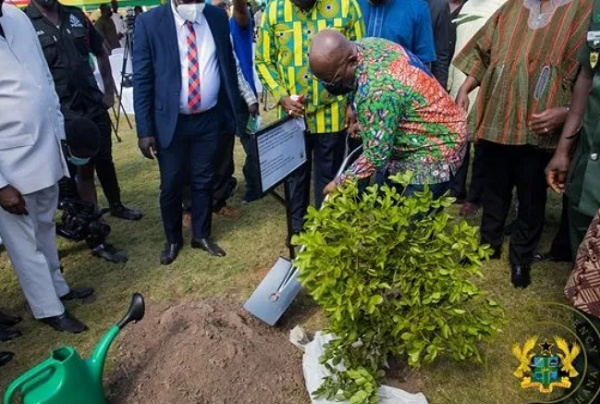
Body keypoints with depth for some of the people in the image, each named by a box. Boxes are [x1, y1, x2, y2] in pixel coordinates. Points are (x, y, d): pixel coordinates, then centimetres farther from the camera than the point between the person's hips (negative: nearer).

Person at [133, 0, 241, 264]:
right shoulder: (149, 22, -8)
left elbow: (229, 65, 10)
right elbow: (142, 80, -8)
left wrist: (234, 109, 9)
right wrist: (144, 130, -11)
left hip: (210, 118, 3)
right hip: (171, 121, -2)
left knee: (204, 181, 14)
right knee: (171, 185, 9)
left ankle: (202, 235, 33)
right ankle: (173, 240, 31)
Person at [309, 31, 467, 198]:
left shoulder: (377, 90, -37)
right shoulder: (366, 45, -9)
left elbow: (376, 155, -30)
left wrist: (340, 183, -19)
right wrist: (362, 119, 5)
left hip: (433, 149, -9)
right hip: (409, 143, 9)